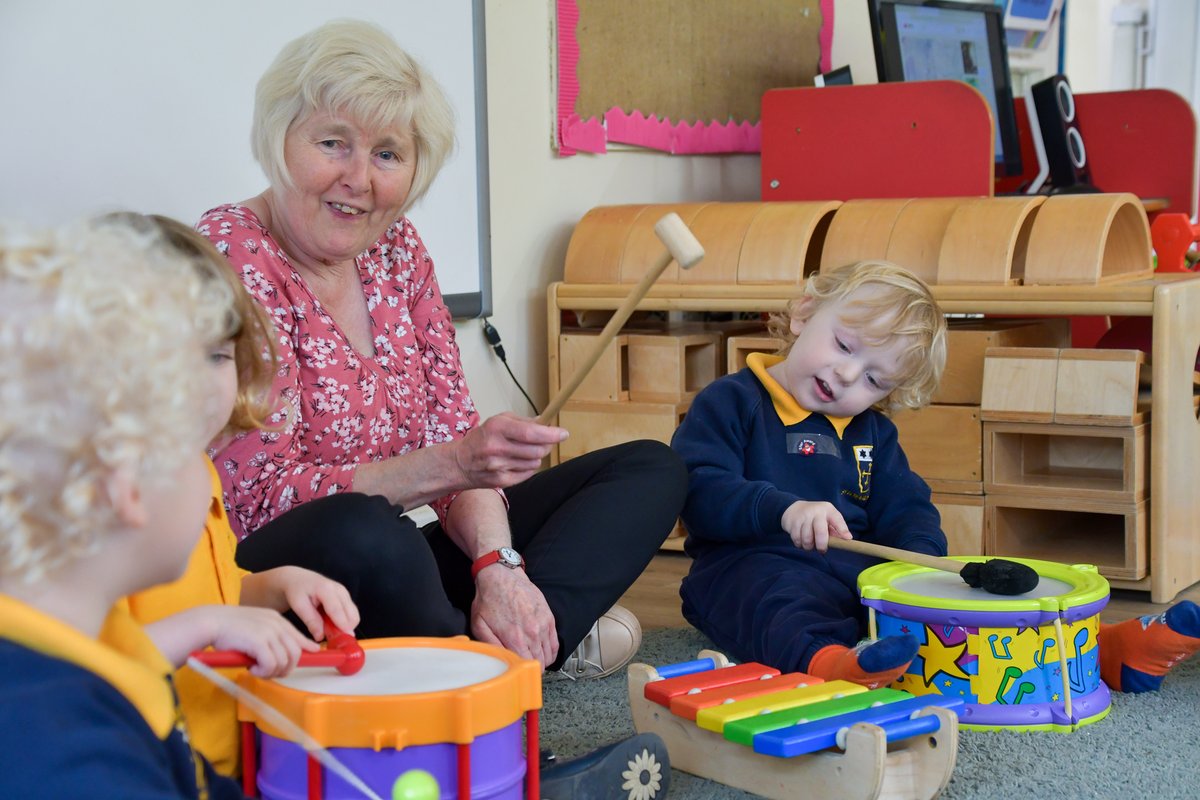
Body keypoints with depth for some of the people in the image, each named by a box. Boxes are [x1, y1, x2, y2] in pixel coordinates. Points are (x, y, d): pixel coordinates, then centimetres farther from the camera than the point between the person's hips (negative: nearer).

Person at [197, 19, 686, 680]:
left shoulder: (395, 248, 7)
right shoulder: (228, 259, -14)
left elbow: (452, 428, 4)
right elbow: (260, 498, -21)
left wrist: (498, 565, -14)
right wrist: (448, 465, -30)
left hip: (394, 566, 8)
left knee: (650, 470, 6)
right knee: (363, 532, -42)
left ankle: (525, 634, -18)